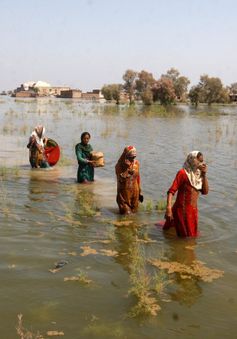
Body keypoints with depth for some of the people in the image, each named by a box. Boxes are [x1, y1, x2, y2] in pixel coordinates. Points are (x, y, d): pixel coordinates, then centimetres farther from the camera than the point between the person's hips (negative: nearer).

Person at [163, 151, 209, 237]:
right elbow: (171, 191, -19)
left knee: (191, 235, 23)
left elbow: (205, 191, 4)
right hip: (182, 210, -7)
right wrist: (168, 208, -31)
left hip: (193, 210, 8)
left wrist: (204, 174, -2)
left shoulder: (198, 173, 7)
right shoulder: (183, 173, -13)